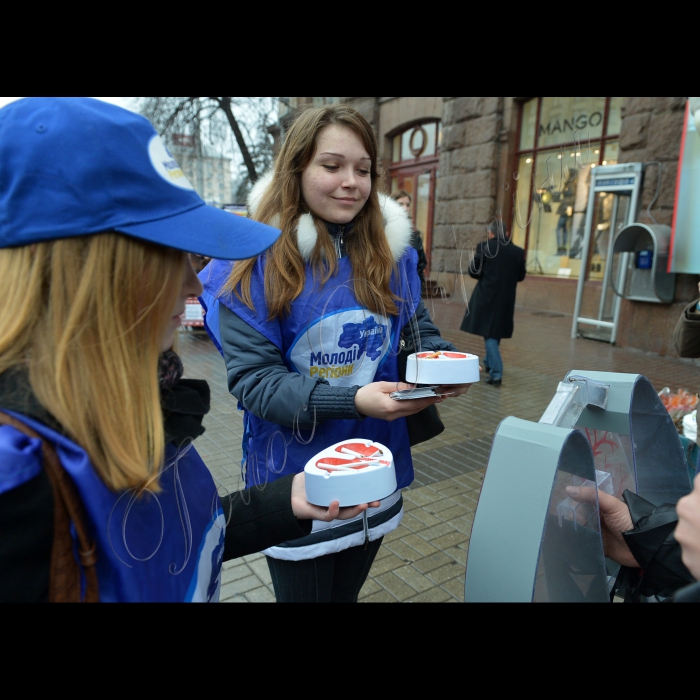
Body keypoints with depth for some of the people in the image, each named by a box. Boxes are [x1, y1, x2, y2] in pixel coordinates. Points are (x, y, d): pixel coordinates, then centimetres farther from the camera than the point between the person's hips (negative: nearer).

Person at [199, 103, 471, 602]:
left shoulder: (391, 253, -2)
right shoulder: (257, 261, -15)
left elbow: (417, 325, 8)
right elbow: (253, 377, -19)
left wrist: (442, 359, -17)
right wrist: (353, 400, -32)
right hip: (297, 478, -4)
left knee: (346, 591, 27)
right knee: (303, 590, 19)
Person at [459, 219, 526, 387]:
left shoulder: (484, 247, -9)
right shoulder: (518, 252, 2)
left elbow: (473, 272, -9)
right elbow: (520, 276, 10)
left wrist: (474, 259, 11)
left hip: (486, 297, -4)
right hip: (506, 299, 4)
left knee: (489, 334, 1)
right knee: (495, 332, 21)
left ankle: (496, 373, -9)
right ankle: (489, 363, 39)